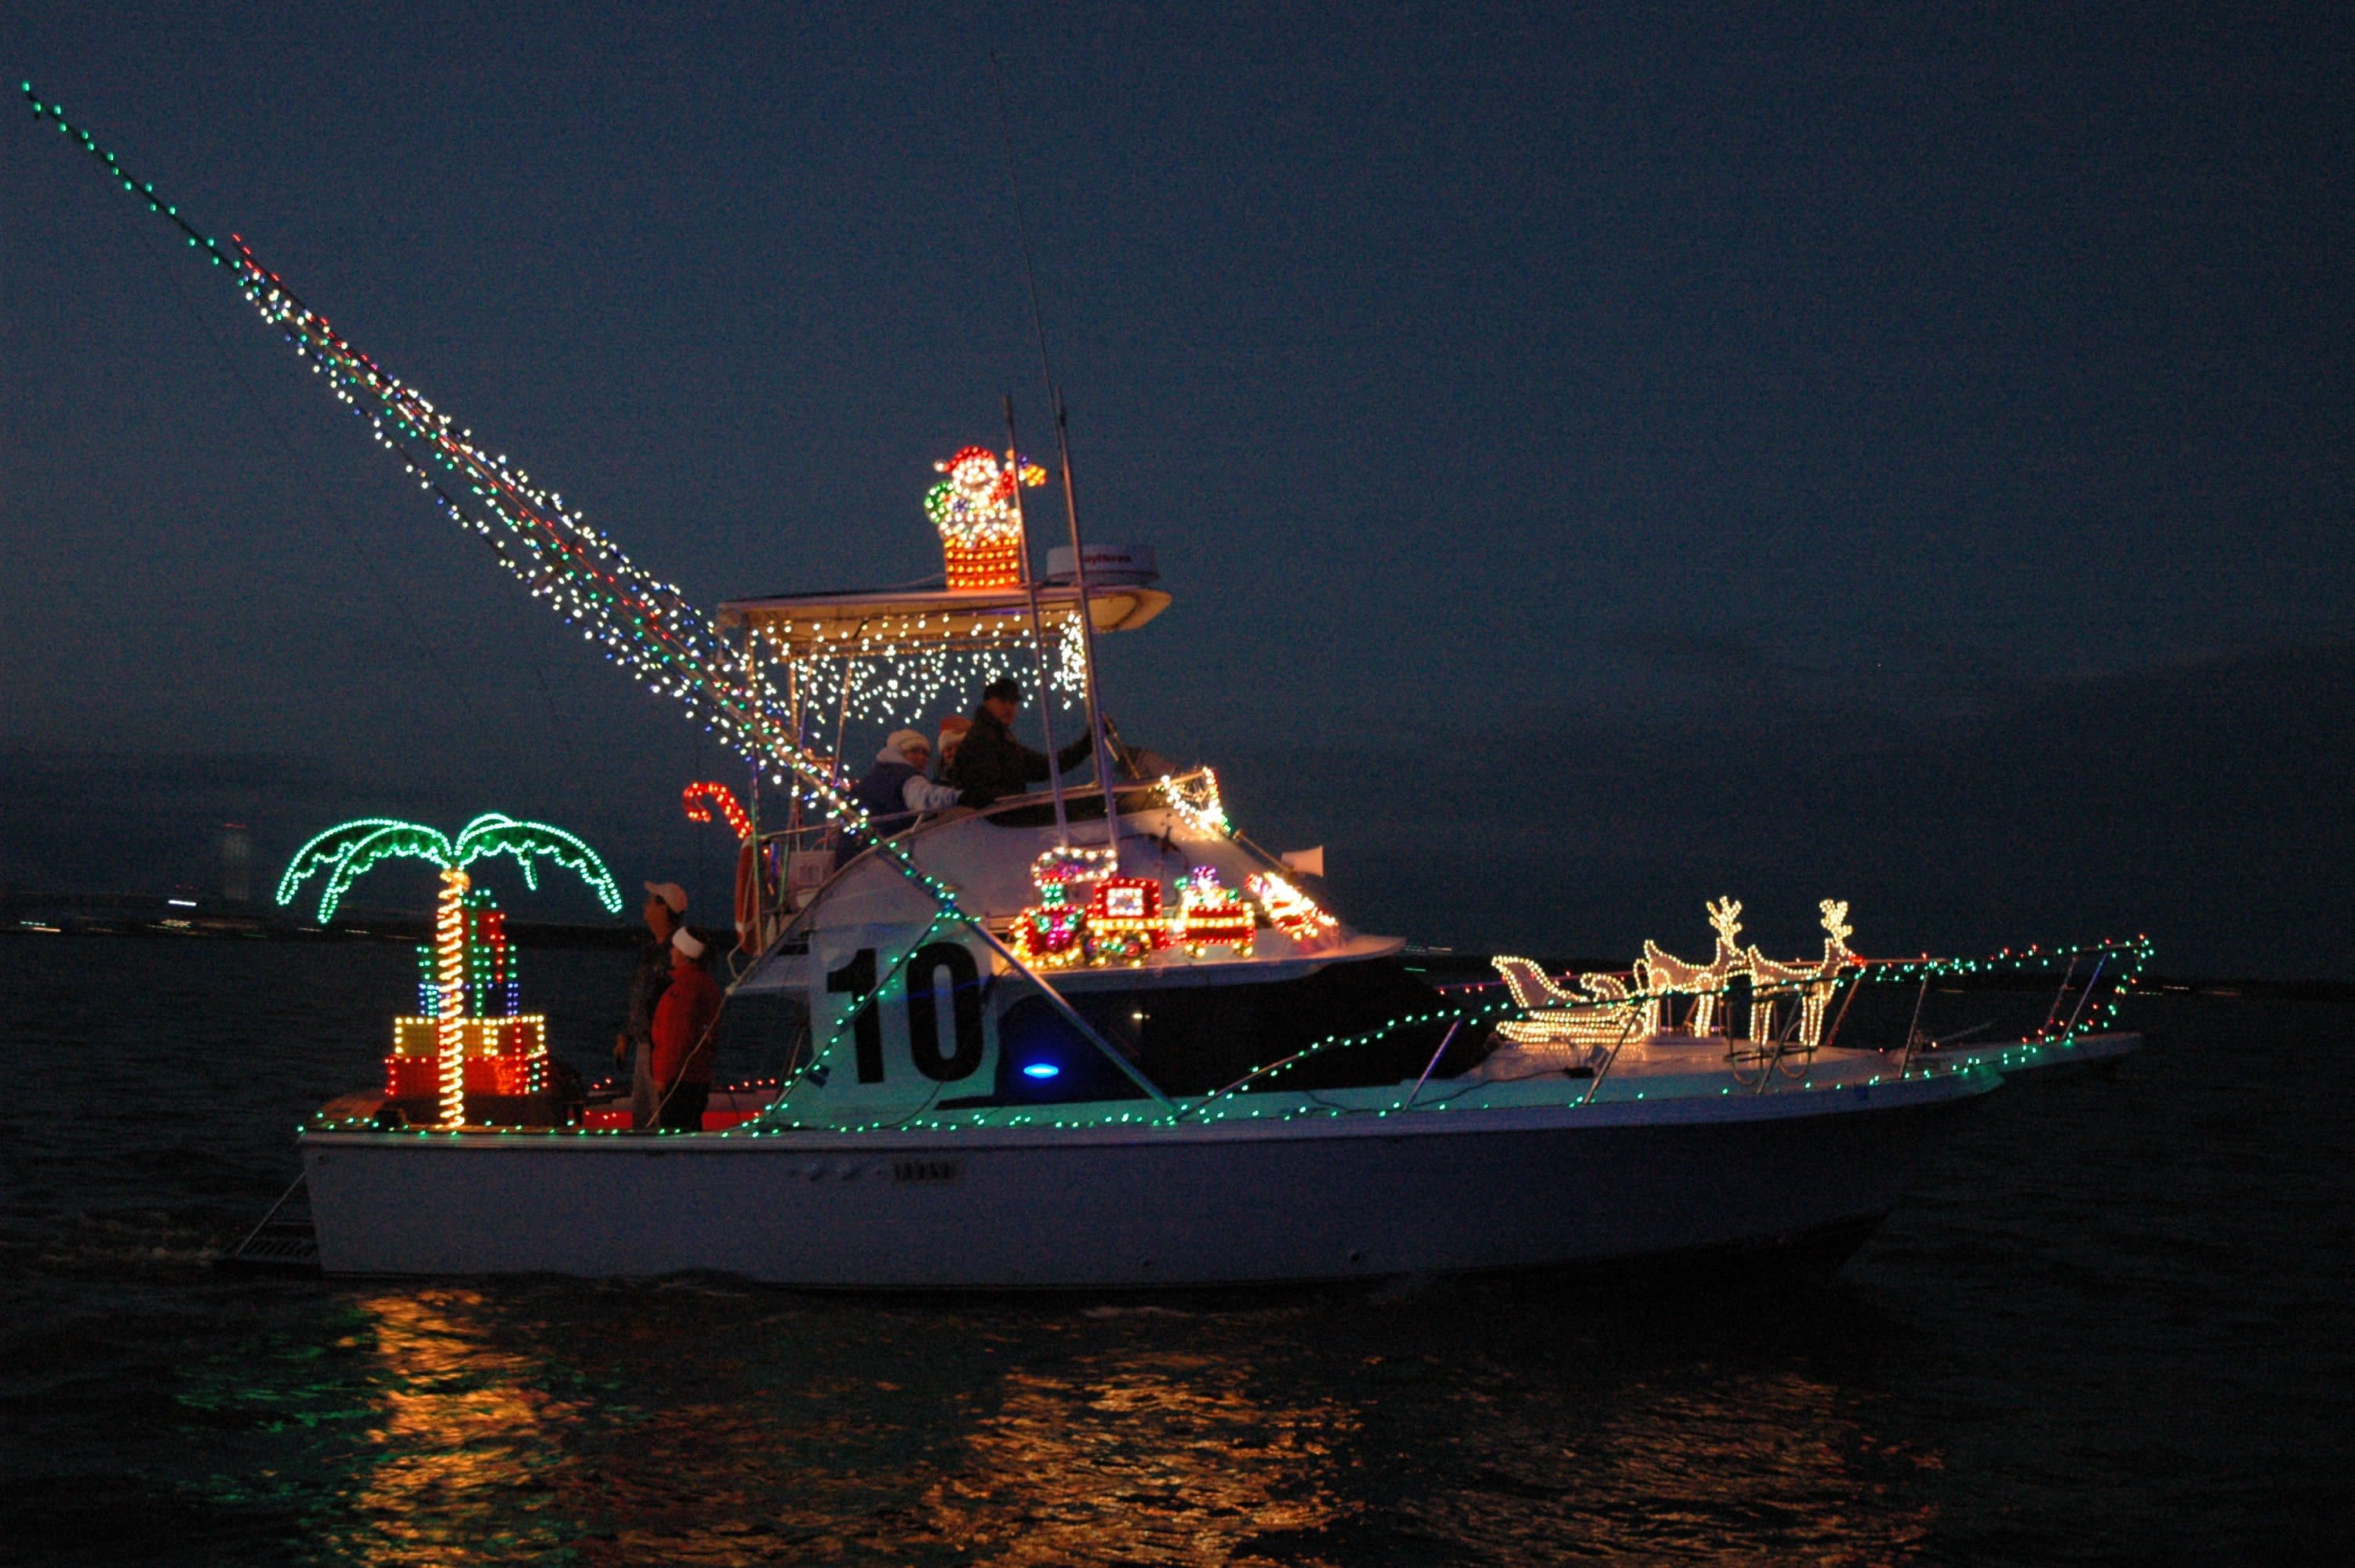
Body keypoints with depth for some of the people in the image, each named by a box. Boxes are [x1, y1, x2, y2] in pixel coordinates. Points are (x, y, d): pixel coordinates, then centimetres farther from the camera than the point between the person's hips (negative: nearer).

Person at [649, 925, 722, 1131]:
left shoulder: (683, 988, -18)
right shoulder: (707, 982, 13)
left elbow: (677, 1038, -20)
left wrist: (663, 1075, -14)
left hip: (680, 1076, -10)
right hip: (701, 1075, 10)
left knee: (673, 1133, -8)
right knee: (693, 1129, 15)